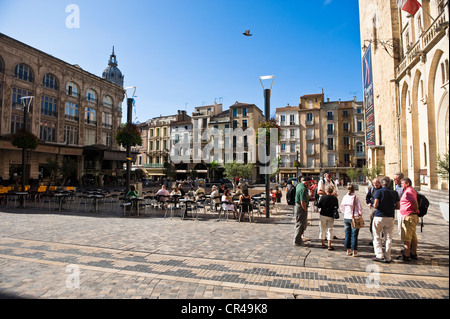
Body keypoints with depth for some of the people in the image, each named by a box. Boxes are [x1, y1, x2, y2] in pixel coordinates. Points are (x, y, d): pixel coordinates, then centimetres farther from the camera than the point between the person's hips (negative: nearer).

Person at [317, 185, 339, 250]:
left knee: (322, 229, 12)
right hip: (331, 216, 0)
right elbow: (337, 207, 3)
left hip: (323, 215, 0)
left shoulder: (323, 197, -11)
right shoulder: (335, 198, -8)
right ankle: (329, 246, 0)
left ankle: (323, 244, 19)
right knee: (330, 230, 4)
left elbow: (318, 206, -8)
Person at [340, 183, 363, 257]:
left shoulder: (345, 197, 1)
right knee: (354, 235, 4)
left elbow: (341, 207, 9)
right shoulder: (355, 197, -11)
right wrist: (360, 214, 7)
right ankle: (354, 252, 9)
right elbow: (360, 208, -9)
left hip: (346, 218, 4)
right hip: (354, 218, -4)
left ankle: (348, 251, 18)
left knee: (347, 234, 12)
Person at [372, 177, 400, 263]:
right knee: (388, 238, 9)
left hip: (379, 216, -3)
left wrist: (374, 205, 8)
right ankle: (387, 257, 12)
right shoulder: (395, 193, 6)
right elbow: (398, 206, 8)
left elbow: (375, 205, -14)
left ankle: (379, 255, 2)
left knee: (377, 237, 7)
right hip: (390, 217, 4)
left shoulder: (379, 192, -7)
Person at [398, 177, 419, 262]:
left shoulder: (408, 191, -16)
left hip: (408, 217, -11)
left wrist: (416, 210, -13)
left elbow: (415, 202, -26)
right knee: (413, 236, 17)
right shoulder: (412, 190, 17)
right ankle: (413, 254, 26)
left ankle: (406, 255, 0)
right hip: (413, 217, 11)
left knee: (406, 237, -5)